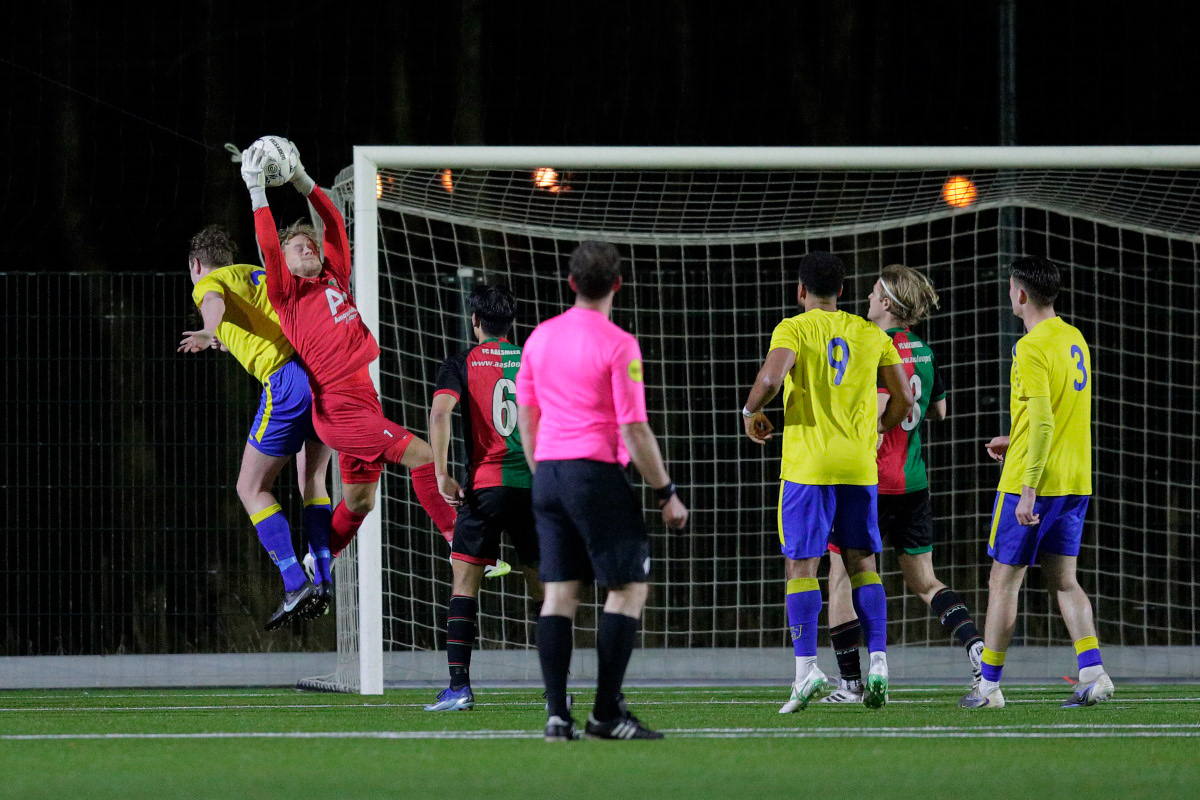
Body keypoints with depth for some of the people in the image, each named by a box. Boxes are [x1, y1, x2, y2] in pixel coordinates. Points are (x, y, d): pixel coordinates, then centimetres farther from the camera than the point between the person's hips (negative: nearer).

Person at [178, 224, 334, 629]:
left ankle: (295, 584, -7)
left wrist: (210, 330, -39)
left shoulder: (208, 283, 8)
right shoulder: (260, 275, 29)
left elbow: (215, 304, -19)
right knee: (312, 482, 20)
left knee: (252, 487, 4)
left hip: (288, 380, -7)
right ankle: (325, 581, 8)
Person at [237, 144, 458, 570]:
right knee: (420, 454, -17)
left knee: (358, 502, 12)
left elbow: (334, 224, 20)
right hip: (338, 407, -8)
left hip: (364, 402, 8)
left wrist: (303, 182, 16)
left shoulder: (335, 279, 16)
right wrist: (257, 192, -15)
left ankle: (316, 574, 25)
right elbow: (268, 248, -14)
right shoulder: (288, 294, -2)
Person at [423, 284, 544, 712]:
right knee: (543, 588, 10)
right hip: (534, 484, 3)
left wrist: (442, 474, -12)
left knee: (464, 584, 0)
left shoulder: (462, 363, 3)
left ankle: (459, 686, -10)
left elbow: (440, 412, -13)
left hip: (485, 485, -3)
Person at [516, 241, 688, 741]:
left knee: (559, 592, 6)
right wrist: (666, 494, -5)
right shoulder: (617, 344, -11)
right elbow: (634, 430, -12)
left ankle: (557, 715, 1)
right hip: (596, 474, -6)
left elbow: (525, 415, 15)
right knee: (629, 586, 1)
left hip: (548, 474, 6)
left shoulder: (540, 337, 8)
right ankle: (606, 714, -4)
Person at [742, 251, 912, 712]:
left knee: (801, 566, -1)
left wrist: (751, 413, 0)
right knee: (863, 565, 10)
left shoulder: (795, 329, -3)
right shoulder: (871, 335, 10)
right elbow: (904, 400, 11)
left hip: (808, 465, -4)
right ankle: (878, 663, -1)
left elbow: (771, 378, -20)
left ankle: (806, 669, -12)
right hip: (860, 466, 4)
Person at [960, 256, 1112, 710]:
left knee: (1004, 582, 2)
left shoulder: (1032, 349, -16)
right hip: (1075, 482, 8)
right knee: (1063, 581, 10)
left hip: (1032, 481, -8)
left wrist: (1029, 489, -22)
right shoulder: (1074, 340, 11)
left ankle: (989, 686, 7)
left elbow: (1044, 423, -22)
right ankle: (1093, 674, -5)